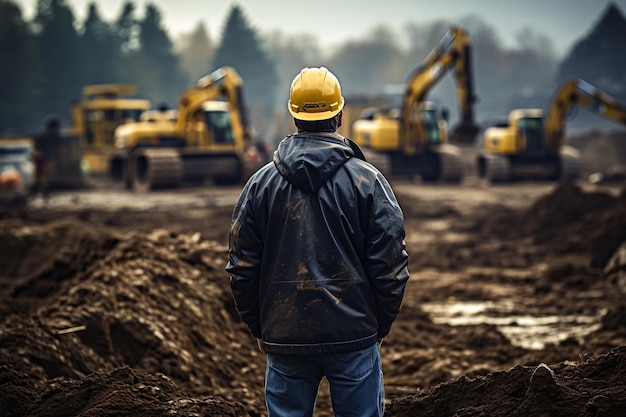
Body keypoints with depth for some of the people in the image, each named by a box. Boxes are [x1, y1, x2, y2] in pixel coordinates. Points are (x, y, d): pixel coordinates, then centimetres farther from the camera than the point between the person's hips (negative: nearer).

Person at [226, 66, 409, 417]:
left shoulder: (261, 183, 2)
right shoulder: (368, 181, -5)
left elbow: (242, 267, 4)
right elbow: (391, 266, -6)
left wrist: (259, 328, 14)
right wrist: (381, 325, 7)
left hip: (284, 337, 2)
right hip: (353, 336, -2)